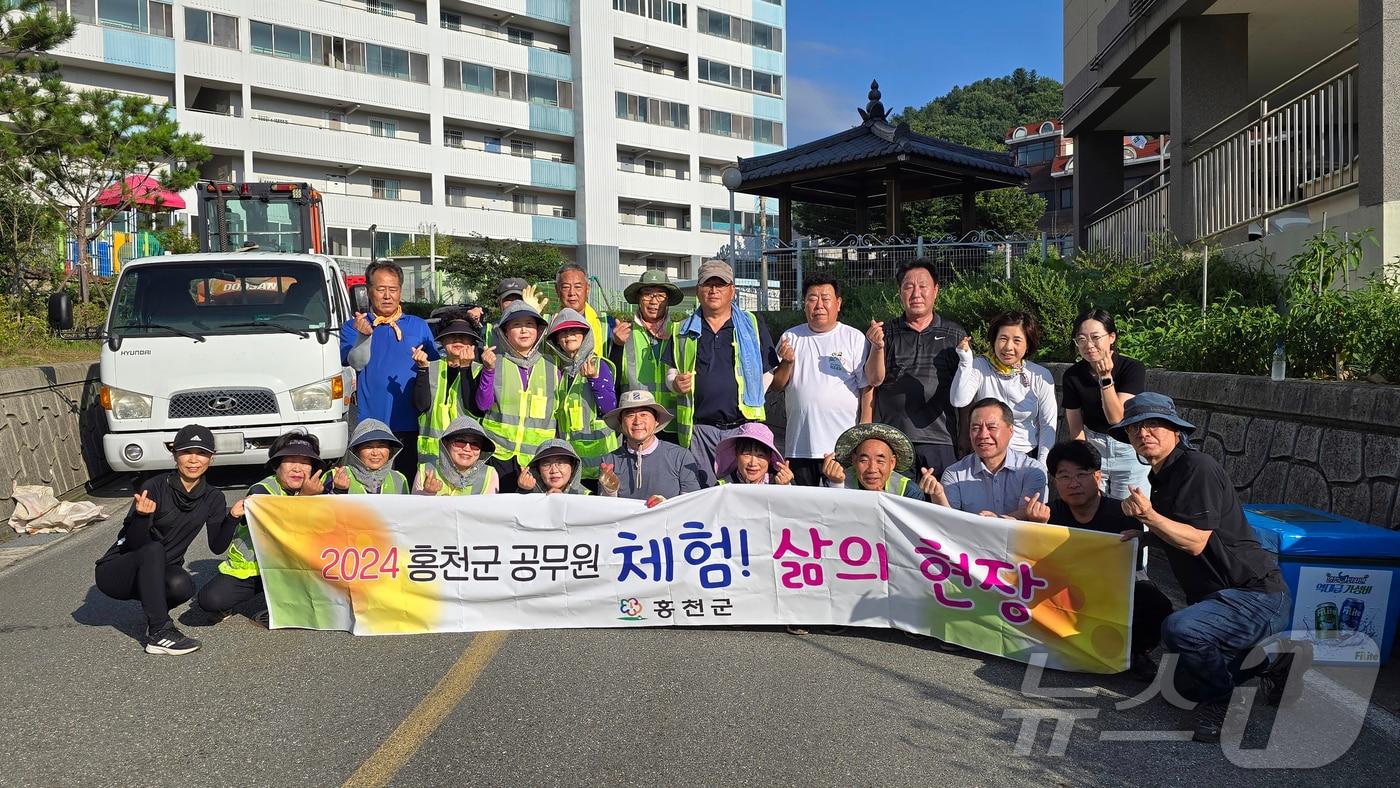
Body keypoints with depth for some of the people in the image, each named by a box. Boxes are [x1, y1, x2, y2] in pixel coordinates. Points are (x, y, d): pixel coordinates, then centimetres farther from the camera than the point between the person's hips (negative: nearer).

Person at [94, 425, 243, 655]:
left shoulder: (213, 497, -2)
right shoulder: (155, 487, -17)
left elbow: (217, 546, -3)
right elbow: (134, 545, -18)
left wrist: (233, 516, -19)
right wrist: (142, 515, -38)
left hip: (159, 574, 4)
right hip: (115, 572, -4)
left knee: (182, 585, -31)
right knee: (153, 549, -35)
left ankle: (155, 611, 6)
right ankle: (159, 632, -30)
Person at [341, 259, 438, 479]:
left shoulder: (419, 326, 14)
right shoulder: (353, 327, 9)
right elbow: (357, 363, -8)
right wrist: (364, 335, -24)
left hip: (412, 425, 2)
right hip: (371, 424, -1)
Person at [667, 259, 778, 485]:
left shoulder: (753, 325, 10)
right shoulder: (683, 332, 15)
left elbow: (768, 372, 9)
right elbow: (671, 373, 18)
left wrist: (751, 404, -1)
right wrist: (676, 383, -4)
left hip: (744, 425, -1)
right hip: (699, 428, 1)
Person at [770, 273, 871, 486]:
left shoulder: (855, 338, 4)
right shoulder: (791, 337, 12)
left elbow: (868, 387, 1)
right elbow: (776, 386, 12)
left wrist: (865, 427, -7)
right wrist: (787, 362, -7)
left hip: (844, 445, -3)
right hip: (800, 445, 3)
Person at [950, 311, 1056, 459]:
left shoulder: (1040, 376, 1)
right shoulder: (979, 367, 0)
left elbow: (1048, 425, 5)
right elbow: (958, 401, -15)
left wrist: (1041, 467, -2)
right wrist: (965, 362, -20)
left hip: (1028, 456, 1)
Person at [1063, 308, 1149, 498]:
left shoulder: (1133, 368, -16)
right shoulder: (1072, 375, -6)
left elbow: (1116, 418, -22)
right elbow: (1075, 427, -2)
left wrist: (1106, 378, -32)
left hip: (1130, 449, -2)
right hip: (1092, 446, 2)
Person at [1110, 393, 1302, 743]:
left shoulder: (1198, 468, -19)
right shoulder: (1162, 478, 11)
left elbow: (1195, 542, -25)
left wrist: (1149, 516, -37)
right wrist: (1143, 536, 6)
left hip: (1254, 594, -10)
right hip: (1218, 596, 10)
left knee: (1179, 628, -37)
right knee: (1189, 686, 17)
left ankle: (1224, 699, -8)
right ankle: (1275, 660, 28)